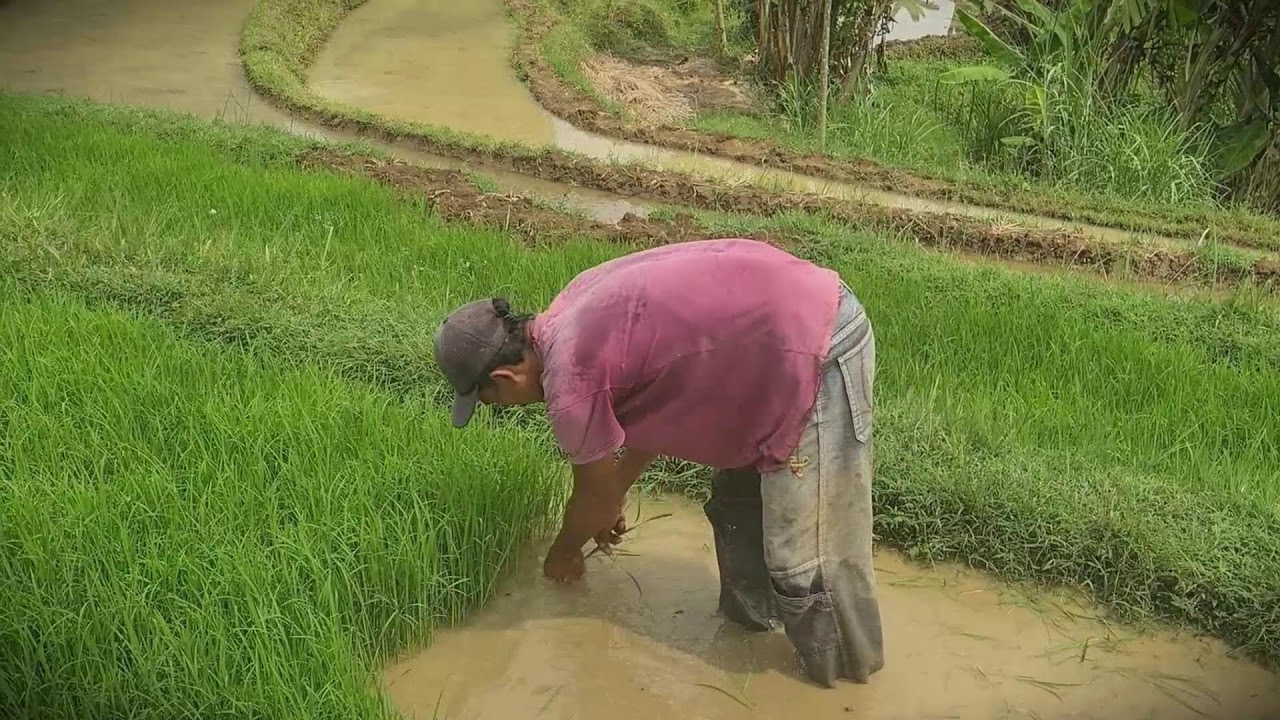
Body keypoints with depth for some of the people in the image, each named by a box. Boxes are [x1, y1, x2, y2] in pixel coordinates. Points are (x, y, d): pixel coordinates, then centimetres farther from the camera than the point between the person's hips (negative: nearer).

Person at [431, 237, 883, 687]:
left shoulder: (569, 384, -14)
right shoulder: (573, 311, 12)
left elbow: (596, 495, 4)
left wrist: (564, 552, 26)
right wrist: (611, 502, 37)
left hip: (818, 351, -10)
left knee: (805, 557, 2)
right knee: (737, 498, 24)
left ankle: (841, 680, 22)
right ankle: (748, 618, 41)